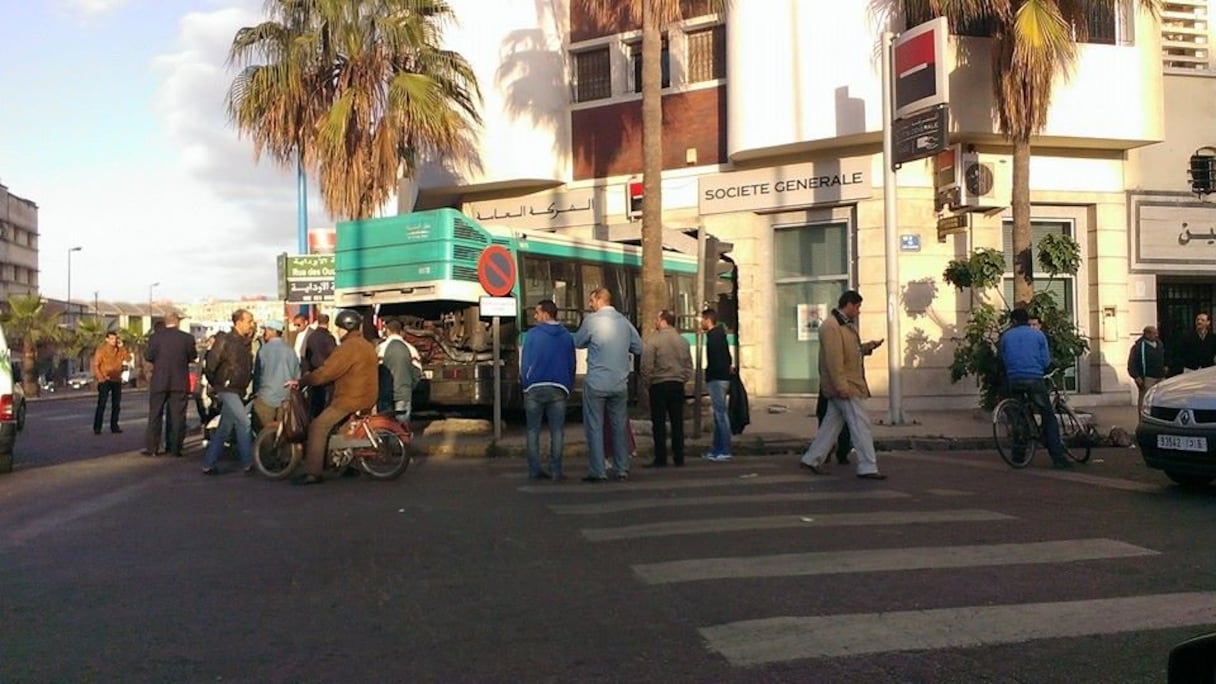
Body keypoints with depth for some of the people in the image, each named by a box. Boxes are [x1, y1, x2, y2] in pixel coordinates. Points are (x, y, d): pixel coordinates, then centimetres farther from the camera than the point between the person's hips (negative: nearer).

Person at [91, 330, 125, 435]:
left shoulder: (119, 351, 7)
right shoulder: (101, 350, -5)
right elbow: (95, 365, -6)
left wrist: (121, 348, -9)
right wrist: (101, 378, -15)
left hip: (117, 380, 5)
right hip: (105, 380, -5)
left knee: (116, 405, 7)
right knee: (101, 404, -9)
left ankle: (114, 426, 14)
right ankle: (97, 427, -6)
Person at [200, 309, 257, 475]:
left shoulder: (245, 342, 12)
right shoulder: (225, 340, -12)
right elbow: (211, 363, -12)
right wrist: (215, 384, -2)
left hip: (238, 391, 8)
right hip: (227, 390, -8)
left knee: (224, 430, 11)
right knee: (244, 423, -12)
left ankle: (208, 464, 18)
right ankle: (248, 464, -7)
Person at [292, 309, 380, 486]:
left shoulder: (349, 347, -15)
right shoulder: (366, 345, 17)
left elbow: (326, 373, -18)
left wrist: (301, 381, -7)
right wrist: (310, 376, 21)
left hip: (351, 399, -10)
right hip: (366, 398, 10)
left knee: (318, 426, -11)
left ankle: (312, 472, -16)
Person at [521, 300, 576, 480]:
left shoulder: (532, 334, -4)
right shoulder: (567, 336, 6)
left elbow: (524, 363, -2)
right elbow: (572, 364, 10)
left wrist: (525, 384, 8)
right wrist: (569, 388, 17)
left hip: (535, 388, -2)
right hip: (559, 389, 2)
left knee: (533, 430, 7)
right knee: (557, 431, 4)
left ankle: (534, 470, 6)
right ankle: (555, 471, 1)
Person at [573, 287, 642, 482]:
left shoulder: (591, 320, -8)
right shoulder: (624, 321, 4)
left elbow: (578, 342, 4)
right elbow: (638, 347, 7)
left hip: (596, 383, -4)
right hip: (620, 384, 4)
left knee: (595, 427, 3)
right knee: (619, 426, 13)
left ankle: (597, 472, 3)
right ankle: (622, 470, 16)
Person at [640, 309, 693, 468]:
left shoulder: (653, 341, -10)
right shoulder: (683, 341, 7)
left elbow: (647, 367, -11)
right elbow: (689, 367, 10)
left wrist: (645, 386, 1)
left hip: (659, 385, -5)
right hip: (678, 385, 5)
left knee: (659, 423, 0)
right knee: (677, 422, 8)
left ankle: (660, 459, 0)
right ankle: (679, 458, 11)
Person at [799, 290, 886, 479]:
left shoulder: (845, 325, 17)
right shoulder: (832, 327, -17)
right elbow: (833, 359, -23)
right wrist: (841, 386, -25)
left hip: (844, 385, 11)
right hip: (843, 386, -11)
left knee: (832, 423, 14)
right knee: (860, 423, -8)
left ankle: (812, 459, 20)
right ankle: (867, 468, -5)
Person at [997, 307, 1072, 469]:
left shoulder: (1005, 336, 9)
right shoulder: (1038, 334, 4)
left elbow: (1003, 360, 9)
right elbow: (1046, 361, 3)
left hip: (1014, 381, 3)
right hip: (1034, 379, -2)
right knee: (1049, 418, 1)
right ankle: (1058, 457, -7)